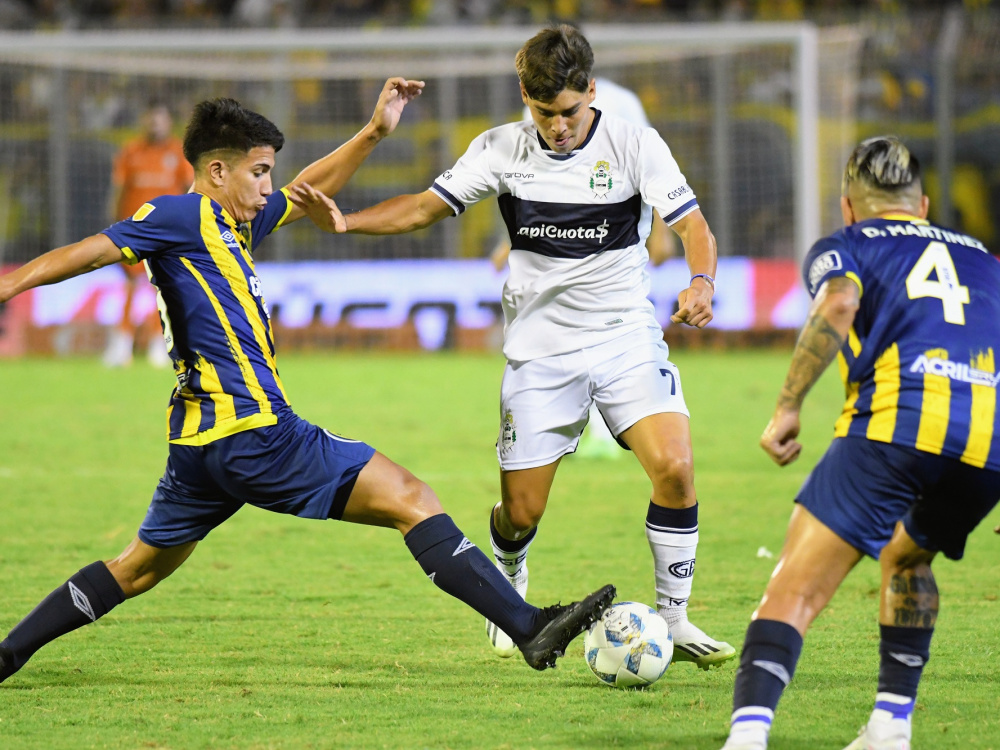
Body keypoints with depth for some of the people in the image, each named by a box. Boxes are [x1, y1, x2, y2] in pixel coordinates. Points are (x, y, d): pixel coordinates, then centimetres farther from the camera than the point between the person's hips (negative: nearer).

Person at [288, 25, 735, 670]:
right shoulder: (502, 150, -2)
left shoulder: (635, 145, -8)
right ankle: (509, 588, 37)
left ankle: (675, 620, -7)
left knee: (675, 468, -22)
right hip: (540, 350, 1)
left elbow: (694, 228, -12)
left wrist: (702, 284, -34)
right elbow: (428, 206, 1)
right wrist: (345, 220, -15)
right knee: (522, 513, 0)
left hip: (627, 339, -1)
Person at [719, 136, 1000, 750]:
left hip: (898, 417, -4)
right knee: (905, 558, 33)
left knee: (795, 590, -7)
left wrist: (788, 407, -2)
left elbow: (837, 306, -2)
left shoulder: (844, 247, 21)